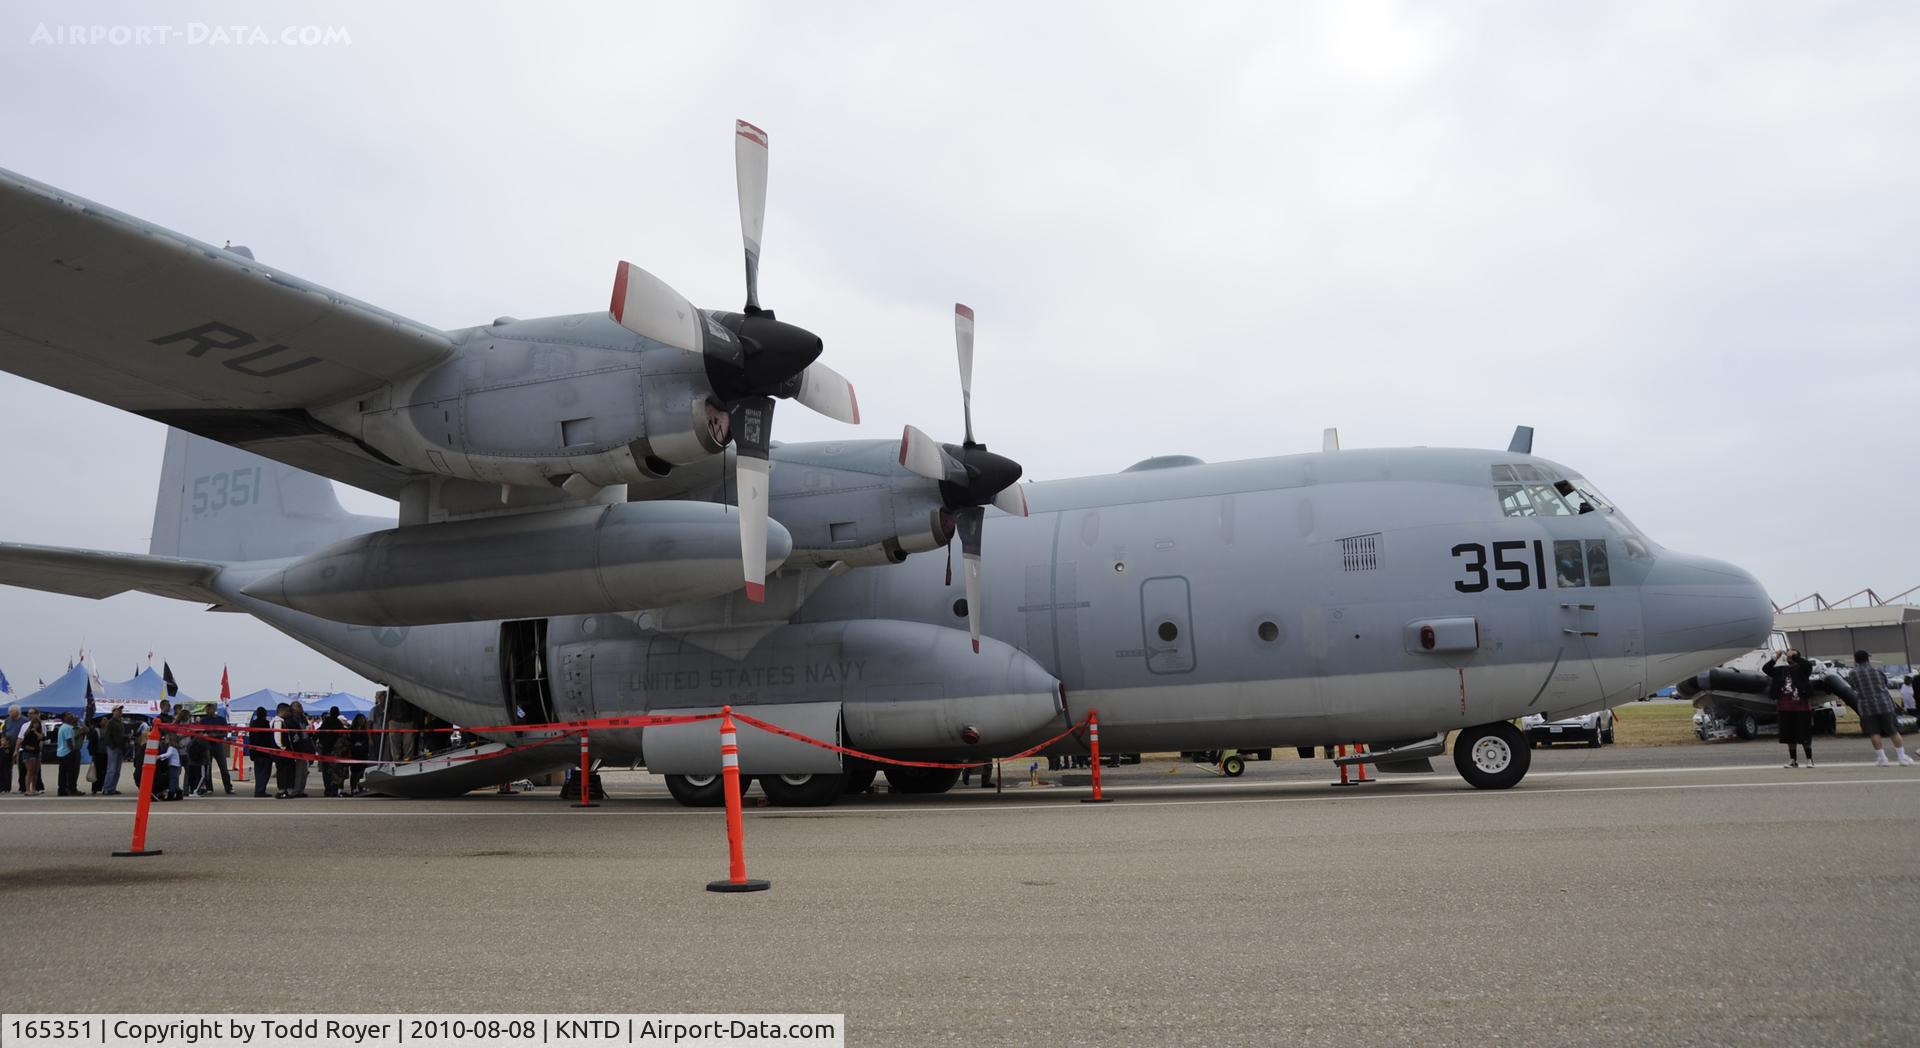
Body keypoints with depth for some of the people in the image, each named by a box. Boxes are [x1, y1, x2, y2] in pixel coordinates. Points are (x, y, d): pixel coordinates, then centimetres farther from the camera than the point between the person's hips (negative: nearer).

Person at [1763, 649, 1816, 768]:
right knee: (1789, 735, 9)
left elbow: (1809, 665, -21)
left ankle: (1809, 759, 9)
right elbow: (1765, 669, 3)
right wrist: (1776, 658, -8)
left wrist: (1794, 656, -19)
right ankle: (1793, 760, 17)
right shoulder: (1781, 670, 11)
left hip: (1801, 706, -4)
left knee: (1804, 735, -1)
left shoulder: (1801, 669, 0)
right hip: (1785, 707, 4)